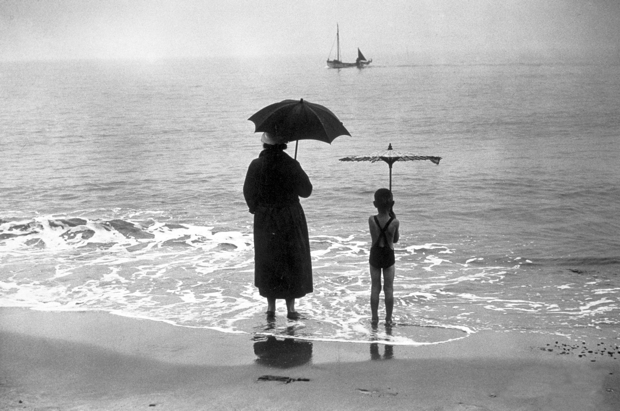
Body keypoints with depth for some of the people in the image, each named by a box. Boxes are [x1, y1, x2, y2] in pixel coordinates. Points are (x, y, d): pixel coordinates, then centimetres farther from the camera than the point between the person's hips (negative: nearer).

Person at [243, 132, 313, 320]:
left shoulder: (256, 165, -7)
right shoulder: (291, 165, -13)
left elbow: (248, 192, 1)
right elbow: (306, 190, -4)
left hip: (264, 220, 2)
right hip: (290, 220, -2)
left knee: (267, 263, 13)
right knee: (292, 262, 8)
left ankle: (271, 307, 16)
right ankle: (290, 308, 9)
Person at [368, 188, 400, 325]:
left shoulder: (371, 220, -15)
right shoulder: (394, 222, -16)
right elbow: (395, 240, 0)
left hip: (375, 255, 1)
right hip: (389, 256, -1)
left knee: (375, 287, 11)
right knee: (389, 288, 8)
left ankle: (374, 317, 15)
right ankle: (388, 318, 11)